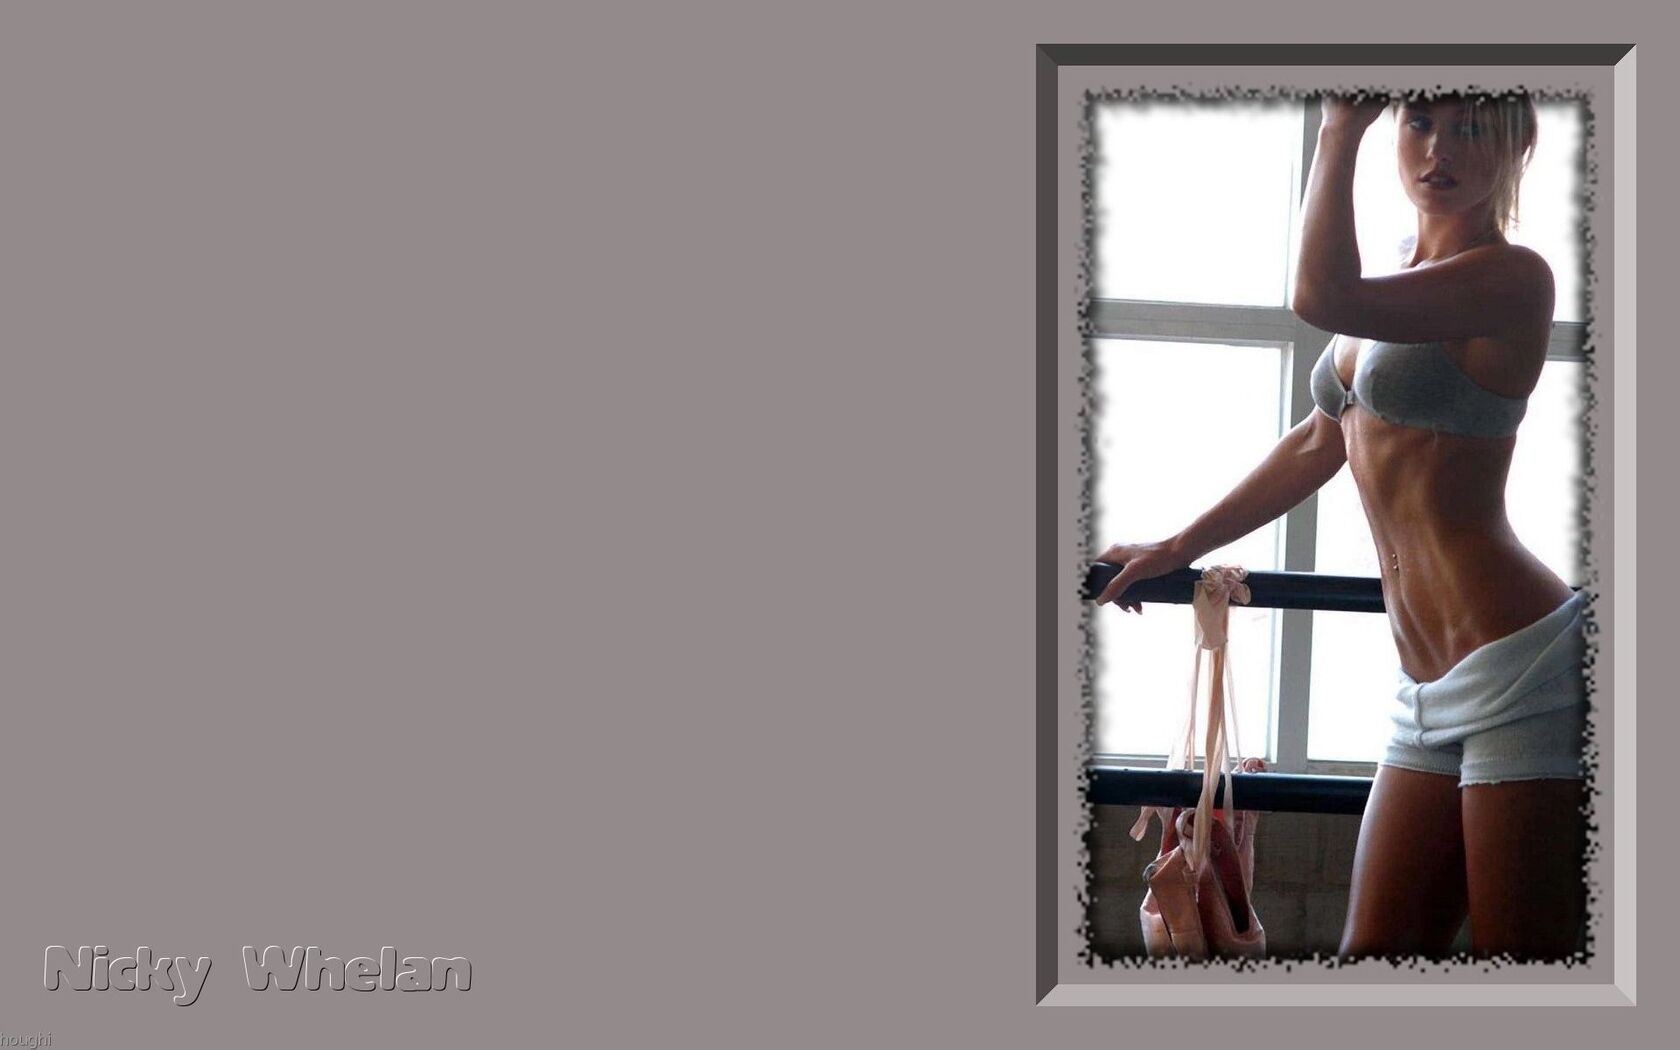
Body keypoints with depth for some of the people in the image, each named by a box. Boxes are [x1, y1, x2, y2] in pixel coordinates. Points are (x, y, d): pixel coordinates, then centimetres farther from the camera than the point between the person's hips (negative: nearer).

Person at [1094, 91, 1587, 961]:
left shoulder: (1512, 277, -10)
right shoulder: (1400, 281, 17)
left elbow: (1322, 297, -25)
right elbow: (1321, 444, 25)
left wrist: (1338, 132, -12)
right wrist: (1176, 550, 29)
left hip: (1519, 664, -8)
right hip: (1429, 689, 8)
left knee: (1516, 952, -4)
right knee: (1376, 952, 7)